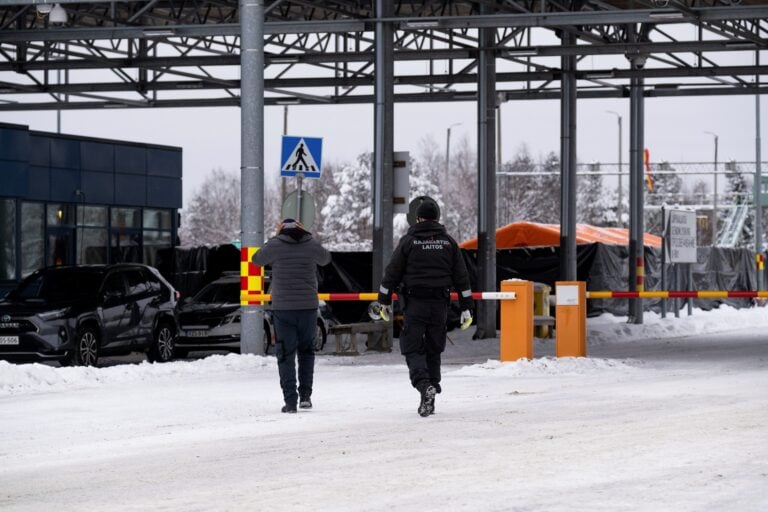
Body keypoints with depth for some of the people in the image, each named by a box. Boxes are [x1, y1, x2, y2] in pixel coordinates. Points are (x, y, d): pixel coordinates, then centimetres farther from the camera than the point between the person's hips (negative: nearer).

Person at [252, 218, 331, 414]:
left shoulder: (275, 245, -5)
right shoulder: (312, 245, 1)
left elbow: (257, 260, 13)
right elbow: (325, 259, 22)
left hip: (282, 308, -2)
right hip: (308, 307, 2)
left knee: (285, 354, 3)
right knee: (306, 351, 18)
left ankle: (290, 400, -4)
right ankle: (305, 395, 13)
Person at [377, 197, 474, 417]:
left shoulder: (408, 241, -2)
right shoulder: (449, 243, 7)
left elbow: (392, 273, -1)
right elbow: (461, 277, 7)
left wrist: (385, 301, 9)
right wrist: (466, 308, 11)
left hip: (414, 303, -3)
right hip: (440, 305, 3)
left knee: (413, 349, -1)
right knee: (434, 350, 13)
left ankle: (424, 385, -26)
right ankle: (430, 398, 14)